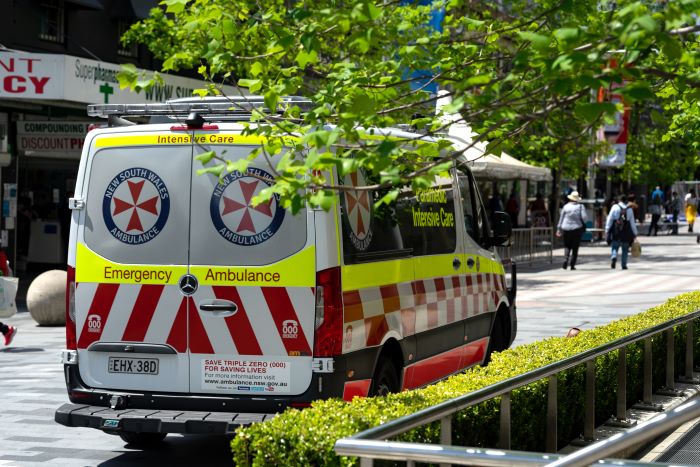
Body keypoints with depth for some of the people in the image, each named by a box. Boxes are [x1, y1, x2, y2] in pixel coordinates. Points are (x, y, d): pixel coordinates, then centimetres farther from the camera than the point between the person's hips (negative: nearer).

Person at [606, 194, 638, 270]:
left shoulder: (615, 207, -2)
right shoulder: (629, 209, 2)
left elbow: (609, 219, -6)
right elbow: (632, 222, 5)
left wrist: (607, 230, -5)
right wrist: (635, 233, 12)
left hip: (616, 232, -1)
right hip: (626, 232, 1)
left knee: (615, 247, 7)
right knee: (625, 249, 13)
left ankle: (613, 257, -23)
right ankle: (624, 265, 12)